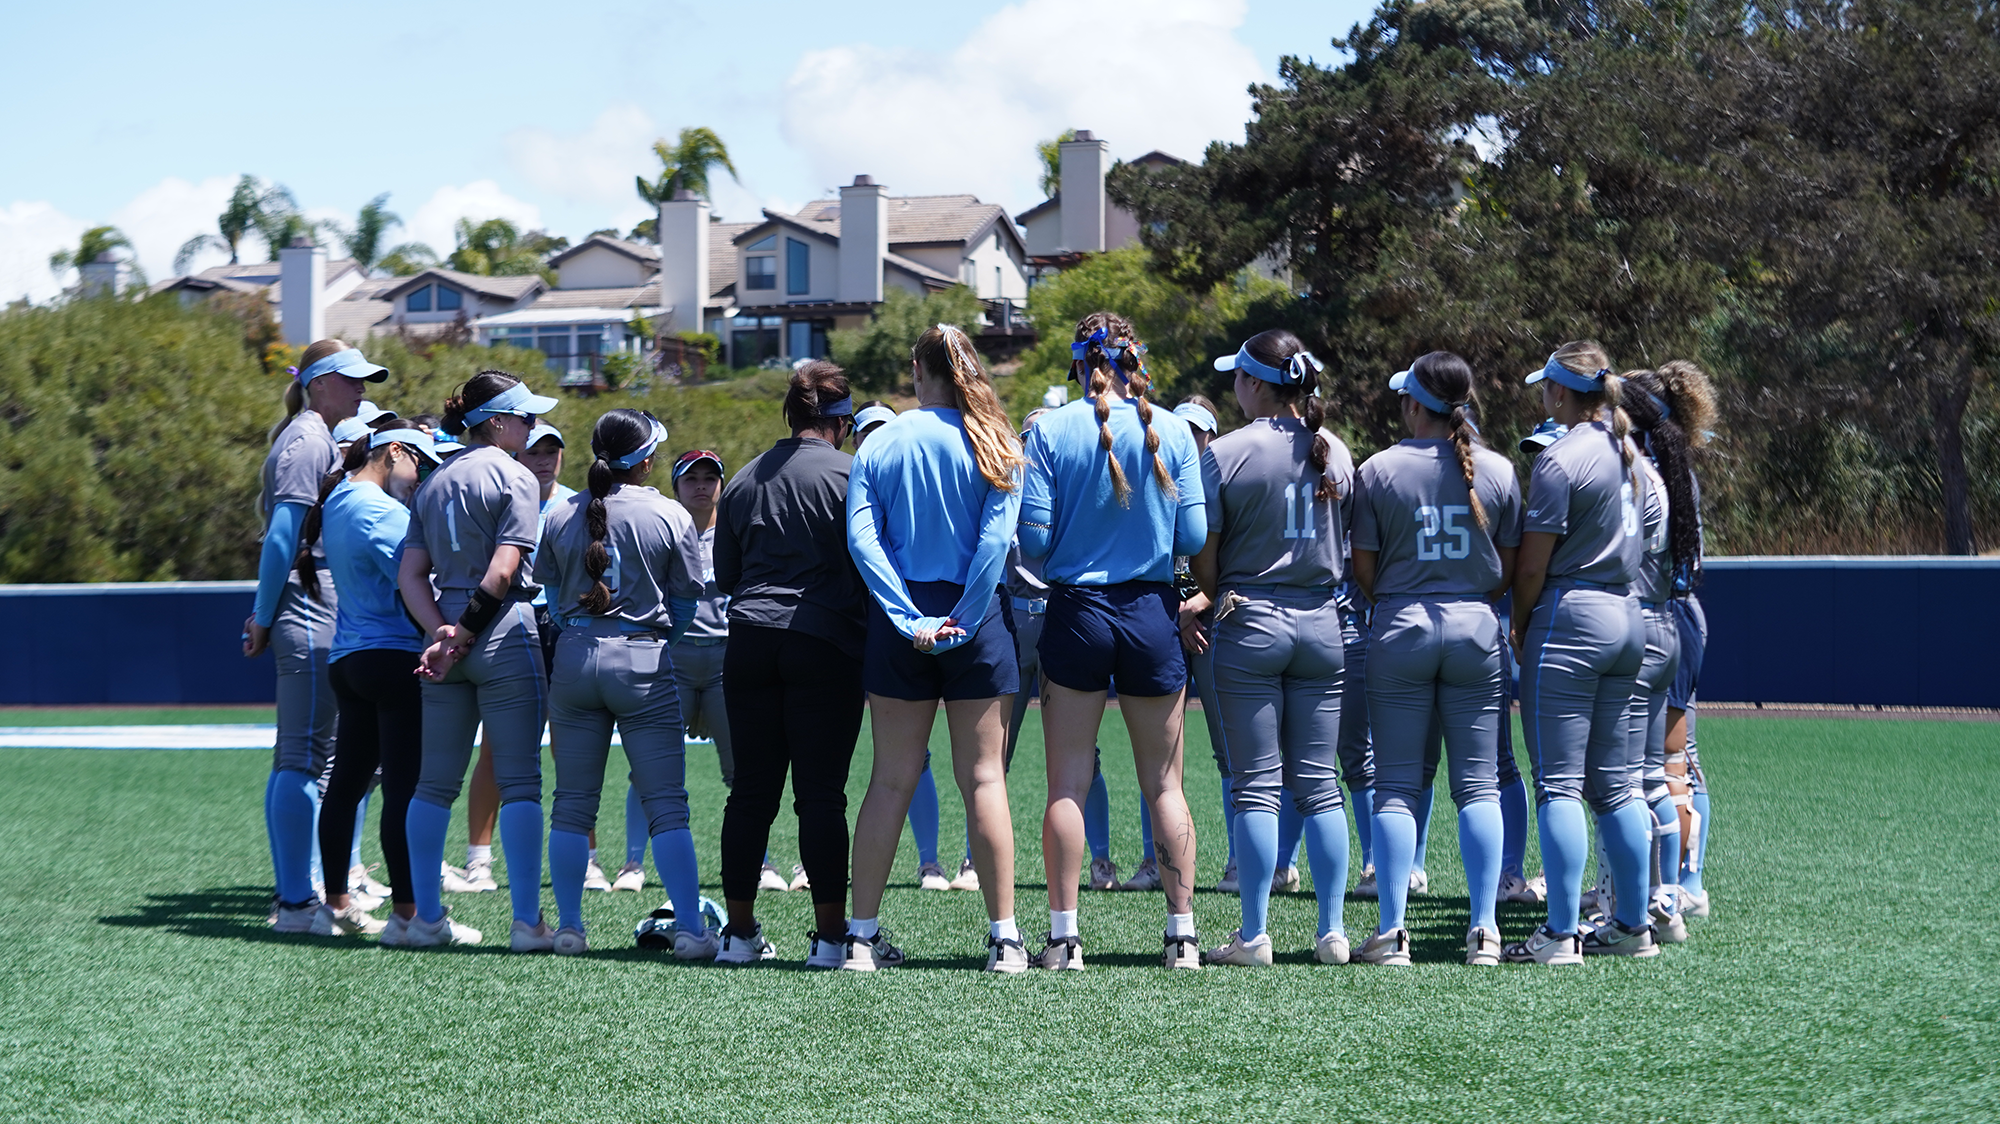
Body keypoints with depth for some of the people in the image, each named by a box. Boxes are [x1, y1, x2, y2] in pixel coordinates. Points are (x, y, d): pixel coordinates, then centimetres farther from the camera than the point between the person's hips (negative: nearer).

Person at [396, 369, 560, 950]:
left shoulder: (433, 484, 15)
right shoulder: (514, 477, -5)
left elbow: (410, 574, 7)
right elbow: (503, 570, -15)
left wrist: (442, 632, -4)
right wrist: (463, 636, -10)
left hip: (446, 637, 6)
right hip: (506, 636, -6)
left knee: (436, 783, 10)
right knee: (519, 782, -4)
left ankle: (426, 917, 12)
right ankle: (527, 922, -7)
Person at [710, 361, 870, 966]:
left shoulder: (744, 479, 11)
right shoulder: (850, 474, -5)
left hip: (749, 642, 4)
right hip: (826, 644, -4)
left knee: (752, 790, 8)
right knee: (821, 793, -3)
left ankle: (740, 932, 11)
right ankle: (830, 934, -1)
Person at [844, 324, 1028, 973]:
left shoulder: (880, 445, 4)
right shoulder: (994, 444, -1)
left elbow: (861, 538, -7)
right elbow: (996, 539, -11)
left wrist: (909, 620, -11)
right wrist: (961, 622, -9)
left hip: (902, 621, 2)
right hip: (976, 615, -2)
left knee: (891, 779, 7)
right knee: (983, 777, 1)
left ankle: (864, 936, 7)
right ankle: (1004, 937, 0)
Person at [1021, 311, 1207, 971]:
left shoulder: (1049, 432, -5)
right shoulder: (1172, 433, -2)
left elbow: (1033, 538, -7)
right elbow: (1194, 538, -2)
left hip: (1077, 612, -1)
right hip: (1152, 613, 1)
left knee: (1067, 784, 4)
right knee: (1163, 783, 8)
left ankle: (1064, 937, 4)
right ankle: (1182, 935, 9)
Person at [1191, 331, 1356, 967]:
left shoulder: (1227, 454, -9)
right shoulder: (1336, 453, 5)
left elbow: (1203, 552, -7)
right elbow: (1349, 543, 11)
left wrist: (1217, 600, 9)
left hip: (1250, 624, -4)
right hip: (1321, 622, 4)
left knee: (1257, 785, -1)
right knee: (1319, 783, 8)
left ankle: (1254, 935, 0)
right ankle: (1332, 932, 7)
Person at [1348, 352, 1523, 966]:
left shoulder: (1379, 470, -4)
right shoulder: (1498, 470, 2)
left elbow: (1363, 566, -2)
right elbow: (1510, 567, 5)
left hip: (1400, 631, -1)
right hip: (1476, 628, 1)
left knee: (1396, 785, 3)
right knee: (1478, 784, 5)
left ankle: (1392, 931, 0)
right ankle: (1484, 930, 1)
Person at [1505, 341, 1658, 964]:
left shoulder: (1561, 459, -13)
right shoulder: (1625, 449, 11)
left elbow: (1533, 564, -12)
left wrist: (1518, 628, 4)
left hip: (1571, 617, -8)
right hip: (1626, 619, 8)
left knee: (1558, 783, -6)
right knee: (1615, 782, 12)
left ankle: (1560, 934, -8)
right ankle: (1633, 926, 15)